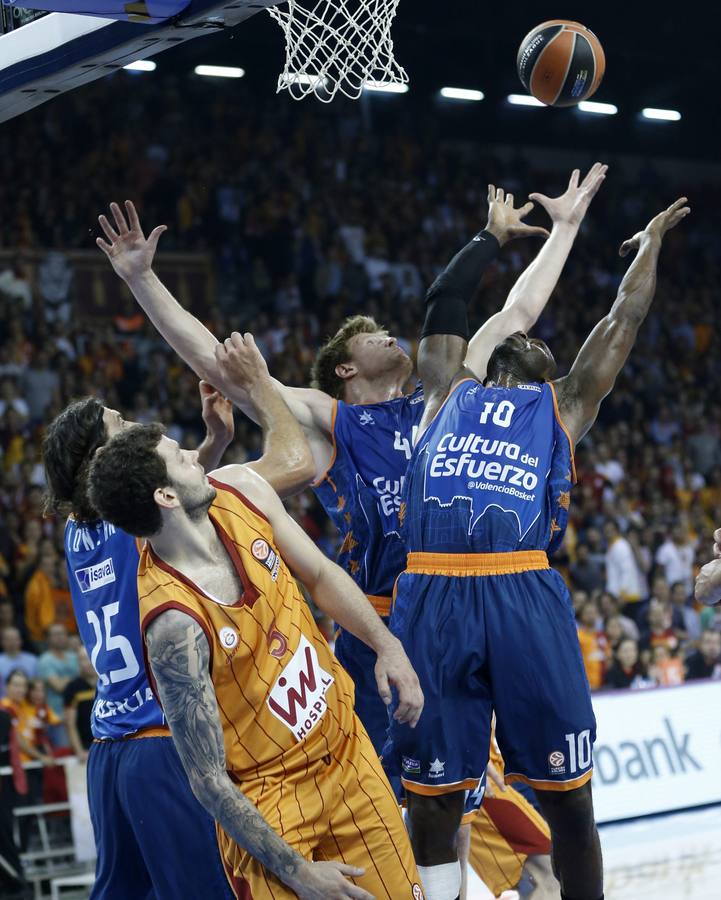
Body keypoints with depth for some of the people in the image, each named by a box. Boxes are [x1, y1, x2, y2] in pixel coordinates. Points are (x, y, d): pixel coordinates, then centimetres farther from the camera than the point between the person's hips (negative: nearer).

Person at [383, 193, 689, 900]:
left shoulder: (566, 404, 26)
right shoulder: (450, 393, 27)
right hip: (433, 597, 0)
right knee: (432, 800, 4)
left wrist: (650, 243, 45)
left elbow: (622, 320, 31)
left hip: (526, 596, 0)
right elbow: (443, 304, 33)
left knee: (568, 798, 3)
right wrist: (491, 236, 46)